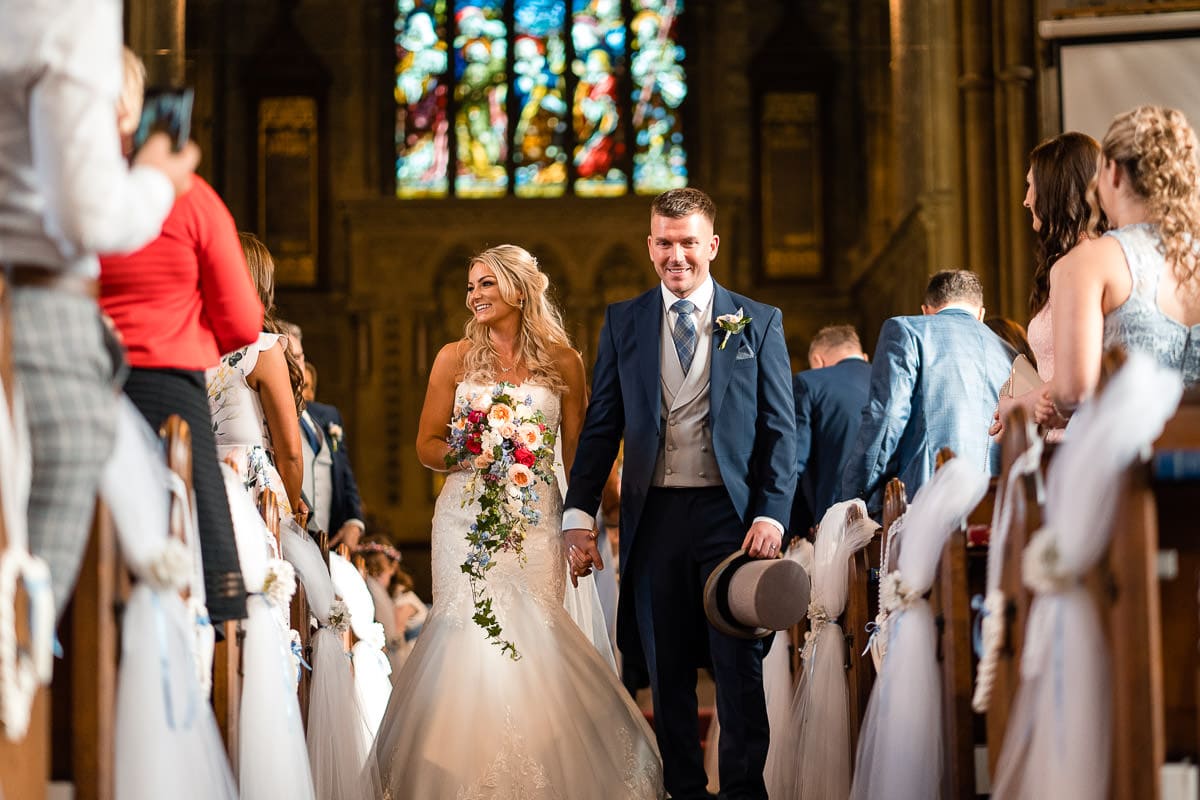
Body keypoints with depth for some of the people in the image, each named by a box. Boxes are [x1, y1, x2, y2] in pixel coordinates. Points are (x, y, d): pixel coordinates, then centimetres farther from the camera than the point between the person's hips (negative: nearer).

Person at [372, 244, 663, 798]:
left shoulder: (561, 362, 5)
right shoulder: (455, 358, 7)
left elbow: (577, 454, 8)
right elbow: (427, 445, 8)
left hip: (535, 518, -1)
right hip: (467, 517, 1)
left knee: (530, 640, -6)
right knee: (472, 638, -5)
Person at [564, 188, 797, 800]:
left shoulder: (758, 323, 6)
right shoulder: (622, 323, 10)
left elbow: (781, 428, 3)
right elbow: (601, 426, 7)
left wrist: (772, 514, -8)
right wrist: (579, 515, -2)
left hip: (731, 514, -2)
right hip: (654, 515, 2)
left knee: (738, 665, -1)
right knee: (666, 672, 7)